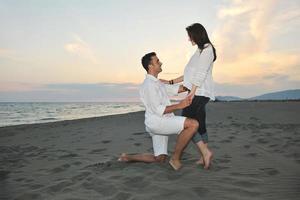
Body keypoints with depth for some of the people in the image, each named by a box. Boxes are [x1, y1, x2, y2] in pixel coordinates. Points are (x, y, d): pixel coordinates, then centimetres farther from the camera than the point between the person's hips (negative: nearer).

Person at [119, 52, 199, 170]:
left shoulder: (157, 83, 18)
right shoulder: (149, 84, -14)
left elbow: (177, 89, 20)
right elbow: (158, 110, -19)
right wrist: (179, 106, -20)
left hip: (159, 124, 10)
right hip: (157, 122, -10)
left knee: (159, 159, 16)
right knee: (193, 124, -22)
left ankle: (127, 158, 23)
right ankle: (175, 158, -12)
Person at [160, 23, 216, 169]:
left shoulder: (207, 49, -5)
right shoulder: (200, 51, 22)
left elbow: (201, 73, -16)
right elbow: (190, 74, 22)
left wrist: (192, 92, -21)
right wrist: (170, 82, 21)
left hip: (199, 93, -9)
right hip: (198, 93, 9)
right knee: (200, 125, 8)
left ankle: (205, 152, -7)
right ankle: (204, 157, 13)